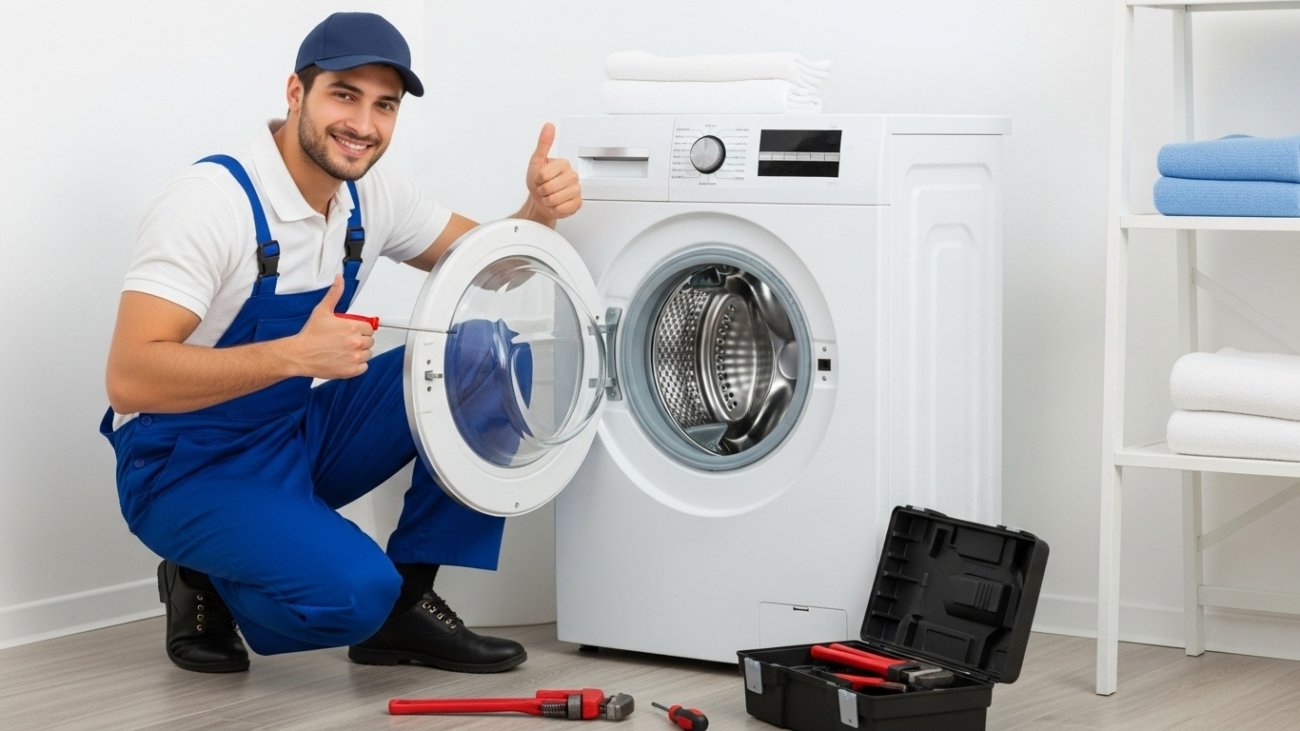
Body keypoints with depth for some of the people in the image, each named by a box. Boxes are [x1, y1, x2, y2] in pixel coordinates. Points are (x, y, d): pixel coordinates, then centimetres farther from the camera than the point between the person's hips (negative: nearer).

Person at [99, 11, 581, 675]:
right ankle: (206, 587, 1)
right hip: (188, 469, -7)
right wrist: (295, 354, -39)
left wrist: (539, 210, -12)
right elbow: (130, 378, -30)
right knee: (352, 591, -32)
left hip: (303, 434, 8)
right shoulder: (212, 202, -23)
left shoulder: (372, 197, -1)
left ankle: (406, 602, -1)